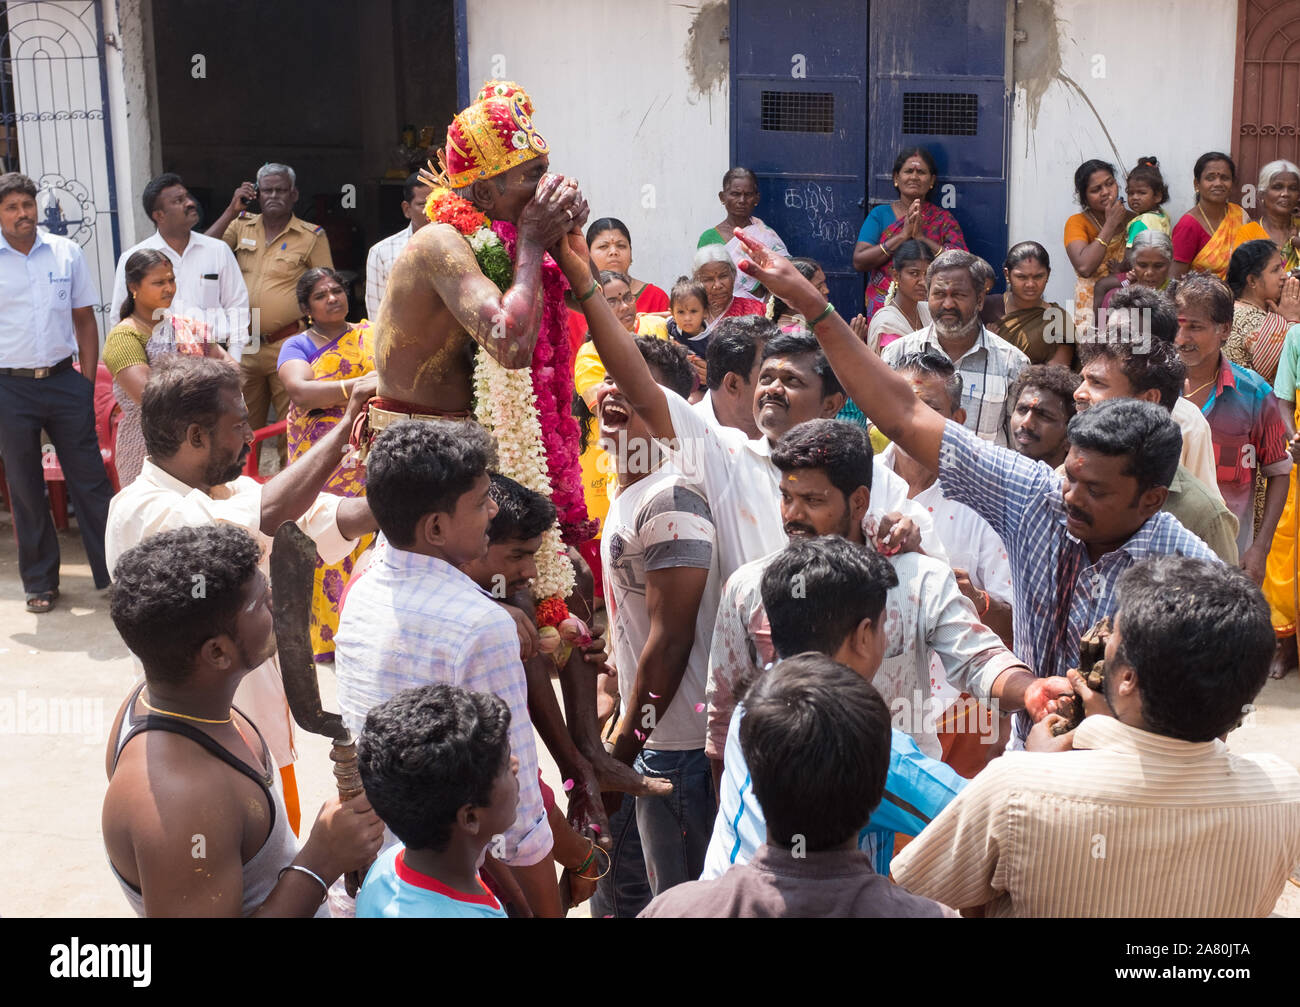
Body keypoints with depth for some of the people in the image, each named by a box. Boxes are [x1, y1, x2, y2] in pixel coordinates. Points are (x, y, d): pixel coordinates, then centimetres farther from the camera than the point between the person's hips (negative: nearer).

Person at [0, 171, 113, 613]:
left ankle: (114, 571, 9)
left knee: (89, 478, 2)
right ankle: (40, 582, 18)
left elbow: (85, 319, 9)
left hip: (64, 380, 1)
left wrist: (87, 381, 2)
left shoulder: (66, 253, 5)